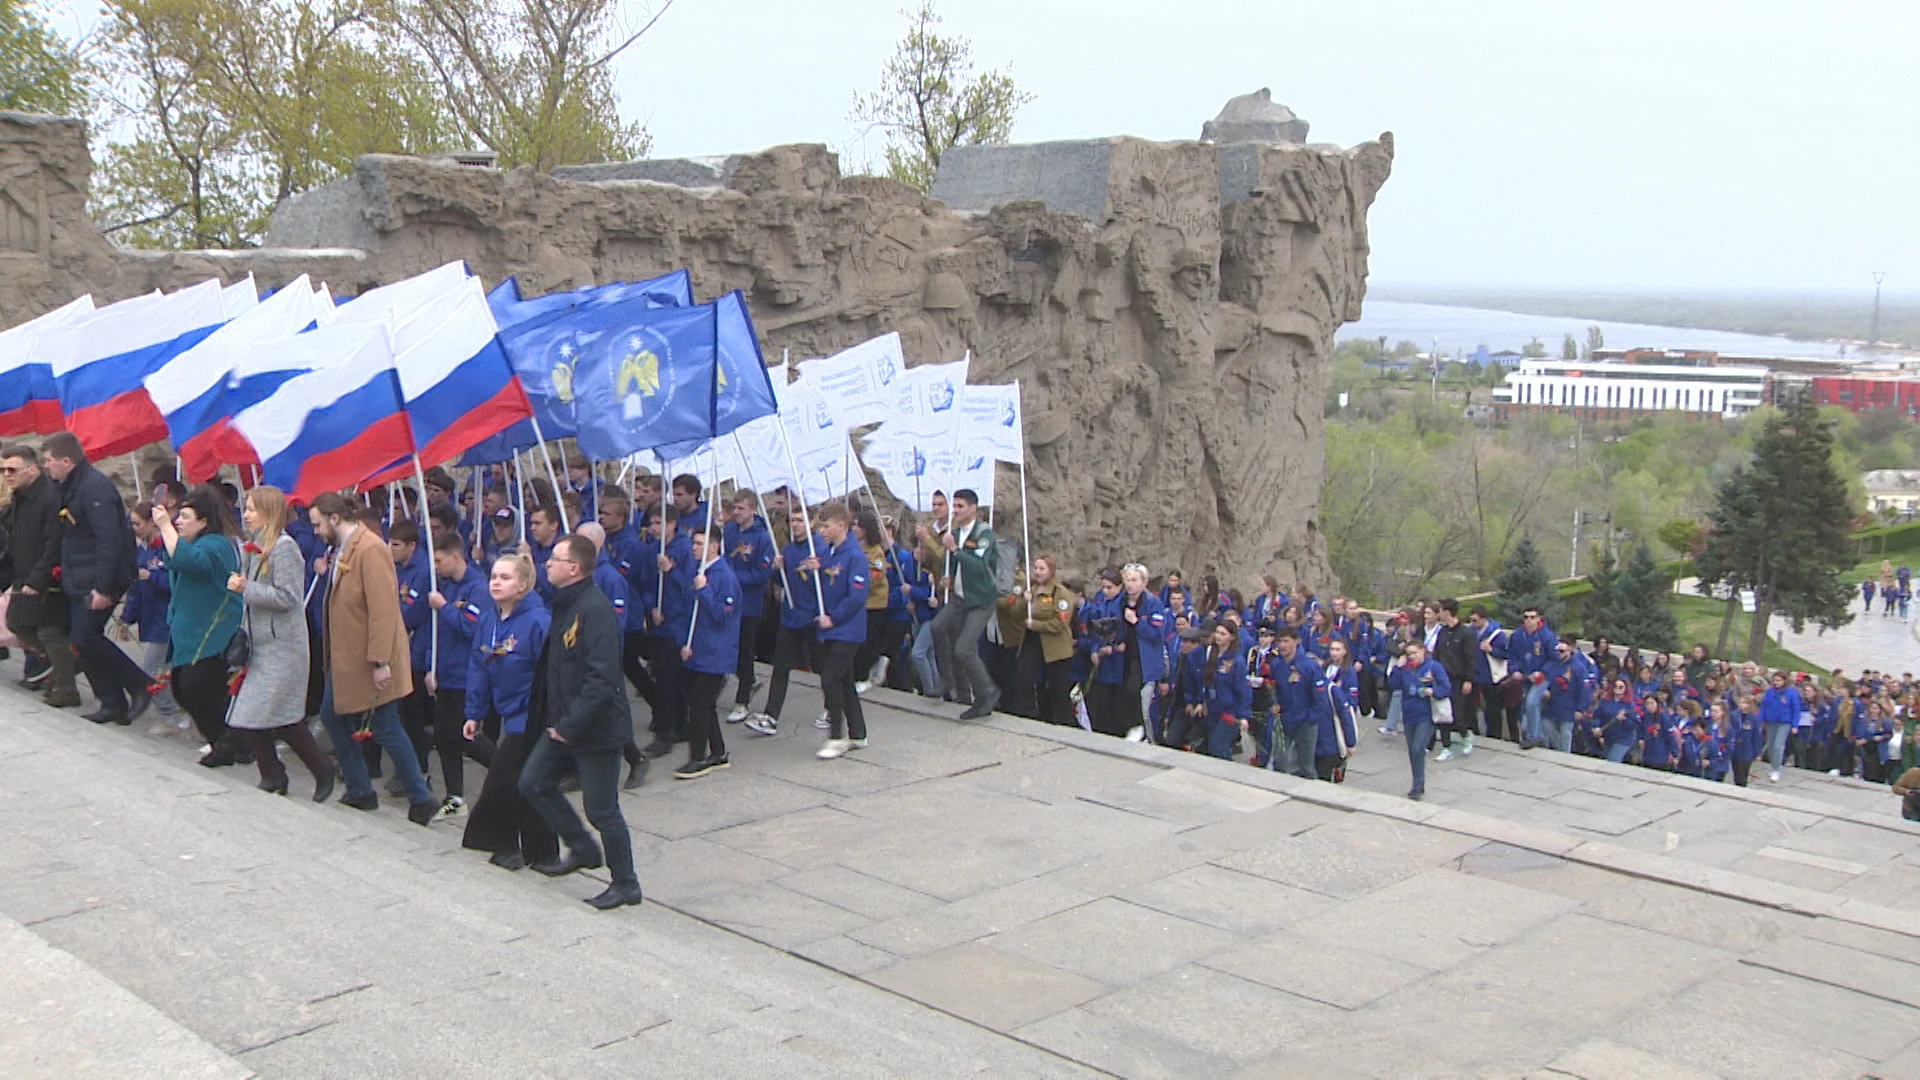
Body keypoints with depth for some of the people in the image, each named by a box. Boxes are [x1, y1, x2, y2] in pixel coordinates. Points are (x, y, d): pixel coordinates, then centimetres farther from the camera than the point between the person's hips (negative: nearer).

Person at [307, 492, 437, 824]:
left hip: (370, 661, -10)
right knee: (332, 716, 15)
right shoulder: (342, 549, 10)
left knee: (385, 729, -4)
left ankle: (421, 800, 6)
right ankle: (359, 791, 26)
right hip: (345, 658, 10)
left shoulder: (370, 549, -20)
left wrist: (380, 662, -26)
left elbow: (383, 609, -24)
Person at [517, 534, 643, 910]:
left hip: (596, 725, -10)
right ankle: (582, 849, 29)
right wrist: (543, 704, 12)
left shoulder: (595, 608, -22)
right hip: (563, 721, 10)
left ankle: (625, 884, 16)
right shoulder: (563, 604, 9)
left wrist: (570, 724, -23)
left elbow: (602, 677, -27)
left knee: (601, 808, 0)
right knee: (534, 783, 13)